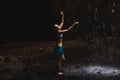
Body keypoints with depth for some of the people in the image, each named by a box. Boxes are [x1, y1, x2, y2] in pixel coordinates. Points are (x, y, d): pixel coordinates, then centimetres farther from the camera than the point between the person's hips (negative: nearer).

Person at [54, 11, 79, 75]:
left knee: (63, 59, 17)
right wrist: (74, 24, -23)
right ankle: (58, 72, 10)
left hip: (60, 47, 10)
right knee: (59, 60, 0)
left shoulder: (60, 31, 5)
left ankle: (59, 70, 27)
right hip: (59, 47, -10)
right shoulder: (59, 32, -19)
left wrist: (62, 16, 8)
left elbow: (62, 22, 14)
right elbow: (68, 29, -24)